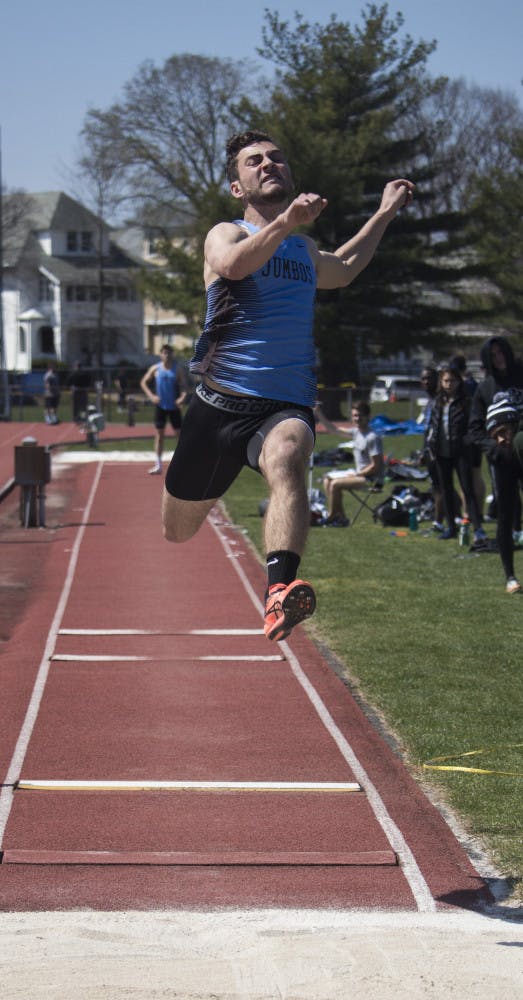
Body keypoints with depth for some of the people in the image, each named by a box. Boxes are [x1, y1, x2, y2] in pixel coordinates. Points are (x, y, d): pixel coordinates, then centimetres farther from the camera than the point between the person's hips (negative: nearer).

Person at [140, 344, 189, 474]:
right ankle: (158, 465, 5)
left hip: (174, 406, -1)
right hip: (160, 406, 1)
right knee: (159, 434, 2)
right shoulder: (155, 368, 1)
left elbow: (185, 385, -6)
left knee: (179, 434, 0)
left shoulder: (178, 369, -3)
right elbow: (143, 383, 7)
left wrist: (183, 397, -25)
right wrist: (151, 396, -7)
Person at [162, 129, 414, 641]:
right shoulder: (226, 234, 4)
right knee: (178, 531, 11)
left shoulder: (304, 249, 20)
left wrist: (385, 212, 41)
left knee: (285, 460, -36)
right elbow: (233, 264, -23)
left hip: (286, 406, 1)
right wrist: (286, 221, -36)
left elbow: (341, 270, 45)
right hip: (220, 402, -1)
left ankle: (280, 592, -58)